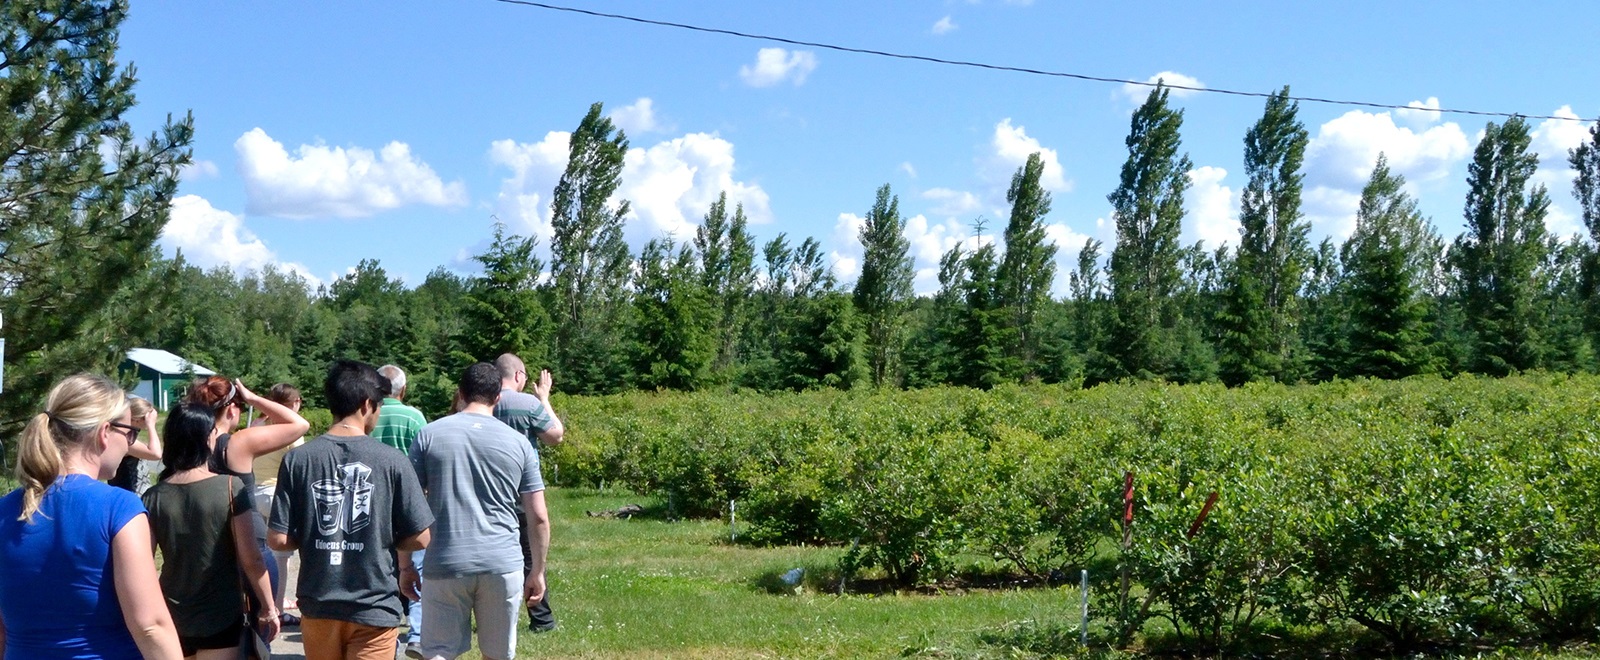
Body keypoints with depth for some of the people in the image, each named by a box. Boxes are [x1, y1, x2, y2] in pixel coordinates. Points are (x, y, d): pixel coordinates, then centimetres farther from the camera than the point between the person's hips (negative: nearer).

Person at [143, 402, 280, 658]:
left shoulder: (154, 497, -5)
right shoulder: (230, 488, -13)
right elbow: (250, 558, -12)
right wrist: (268, 608, -1)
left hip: (172, 618, 3)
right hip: (221, 617, -3)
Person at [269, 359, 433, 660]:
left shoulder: (298, 459, -5)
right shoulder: (392, 461, -10)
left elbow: (278, 539, -6)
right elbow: (419, 539, -7)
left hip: (318, 604, 3)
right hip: (374, 606, -3)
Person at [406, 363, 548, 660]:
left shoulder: (429, 435, 2)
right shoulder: (518, 442, 4)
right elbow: (539, 518, 4)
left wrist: (405, 566, 8)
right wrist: (537, 571, 13)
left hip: (445, 565, -1)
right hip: (503, 566, 1)